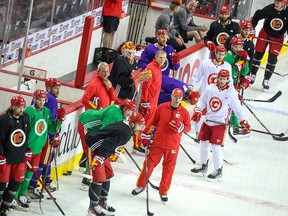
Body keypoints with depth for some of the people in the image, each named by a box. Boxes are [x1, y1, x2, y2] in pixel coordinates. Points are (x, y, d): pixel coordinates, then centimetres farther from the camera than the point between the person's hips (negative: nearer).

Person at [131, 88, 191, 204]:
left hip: (172, 147, 0)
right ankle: (141, 185, 22)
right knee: (149, 164, 5)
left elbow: (188, 127, 4)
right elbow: (153, 122, 7)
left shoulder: (184, 112, -1)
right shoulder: (161, 107, 0)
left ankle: (163, 192, 17)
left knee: (168, 168, 4)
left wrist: (180, 127, -17)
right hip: (157, 143, 0)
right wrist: (146, 135, 8)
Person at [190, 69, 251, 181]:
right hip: (208, 121, 5)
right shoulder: (210, 88, 0)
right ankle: (203, 166, 30)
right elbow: (202, 101, 9)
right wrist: (197, 111, -5)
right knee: (203, 143, 13)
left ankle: (218, 171, 3)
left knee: (216, 146, -9)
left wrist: (243, 121, -8)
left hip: (220, 123, -5)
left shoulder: (231, 93, -10)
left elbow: (237, 108, -5)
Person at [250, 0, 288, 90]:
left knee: (272, 58, -5)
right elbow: (257, 16, -15)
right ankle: (253, 75, 26)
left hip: (278, 38, 0)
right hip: (265, 33, 0)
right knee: (258, 54, 7)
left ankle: (266, 80, 8)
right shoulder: (269, 9, -26)